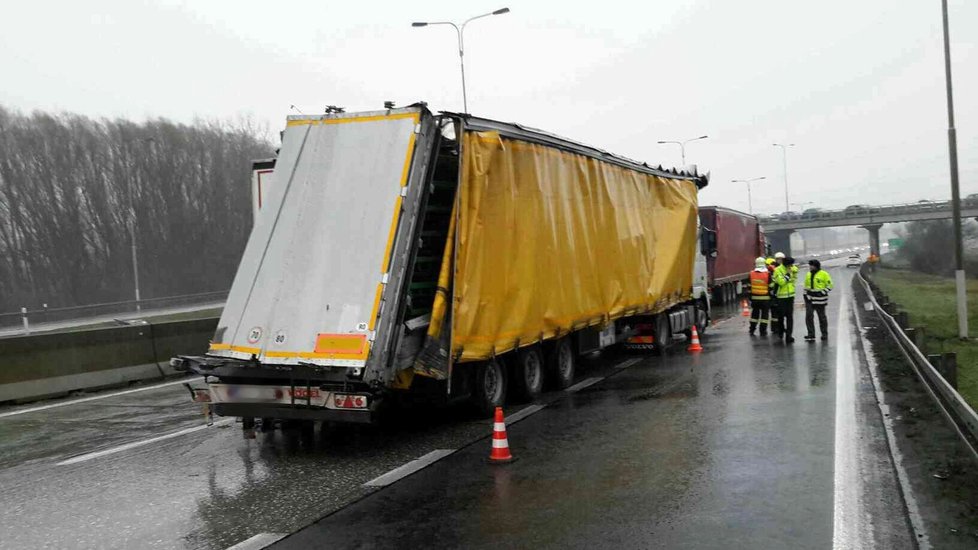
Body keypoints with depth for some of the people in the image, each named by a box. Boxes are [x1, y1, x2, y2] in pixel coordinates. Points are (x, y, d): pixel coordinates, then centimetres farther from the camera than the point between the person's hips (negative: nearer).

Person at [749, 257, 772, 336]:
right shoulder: (768, 274, -10)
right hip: (765, 298, -3)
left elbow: (749, 287, 4)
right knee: (765, 314, 4)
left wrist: (750, 296, 12)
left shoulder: (751, 274, 0)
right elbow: (771, 287, -7)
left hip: (754, 297, 3)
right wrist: (771, 296, 2)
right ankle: (763, 331, 3)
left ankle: (752, 330, 18)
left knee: (755, 313, 15)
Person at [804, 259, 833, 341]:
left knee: (822, 317, 7)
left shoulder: (824, 274, -8)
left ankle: (824, 334, 21)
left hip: (819, 299, -5)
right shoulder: (808, 274, 10)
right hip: (809, 299, 5)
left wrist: (822, 292, -16)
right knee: (809, 316, -4)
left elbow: (829, 285, -6)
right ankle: (811, 335, -1)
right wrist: (805, 294, 14)